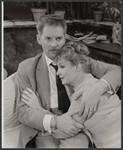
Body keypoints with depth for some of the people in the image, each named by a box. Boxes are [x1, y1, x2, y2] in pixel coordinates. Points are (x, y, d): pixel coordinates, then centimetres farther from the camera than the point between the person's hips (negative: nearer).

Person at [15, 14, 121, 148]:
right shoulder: (26, 68, -1)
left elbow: (115, 71, -2)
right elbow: (23, 111, -6)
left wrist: (97, 89, -25)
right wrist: (55, 121, -25)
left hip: (76, 127, 1)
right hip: (45, 132, 0)